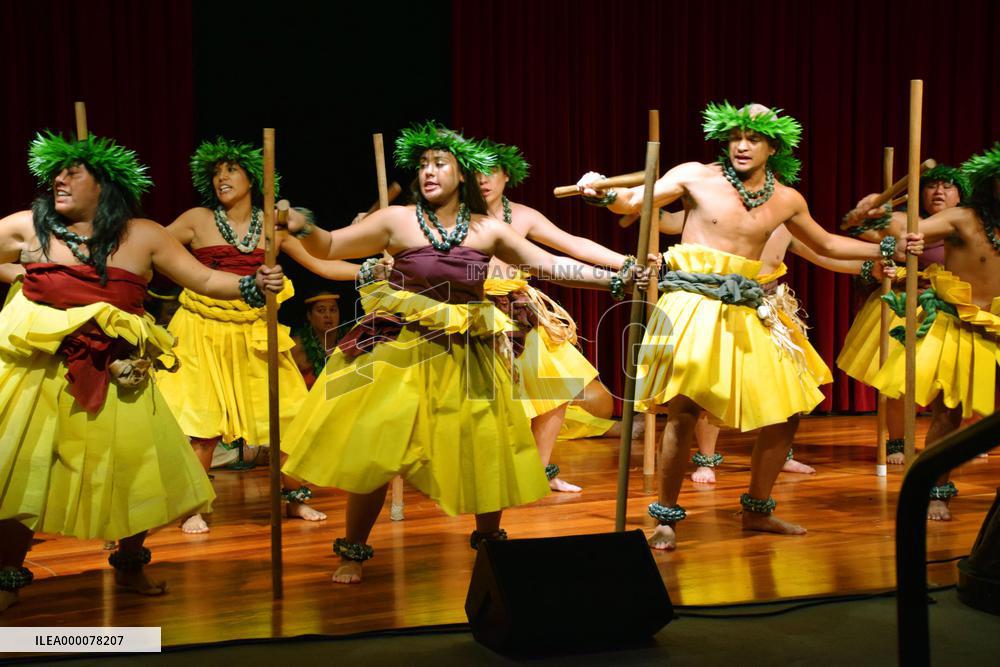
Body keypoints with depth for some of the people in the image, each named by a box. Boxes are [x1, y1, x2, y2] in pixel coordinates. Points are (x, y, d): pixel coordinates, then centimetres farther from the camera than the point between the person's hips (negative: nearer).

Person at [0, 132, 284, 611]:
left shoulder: (141, 236, 4)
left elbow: (205, 280, 4)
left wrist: (252, 285, -10)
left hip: (116, 377, 1)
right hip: (39, 372, -1)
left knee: (136, 473, 6)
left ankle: (130, 566, 30)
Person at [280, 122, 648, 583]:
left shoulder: (488, 231, 1)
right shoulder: (397, 221, -4)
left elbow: (552, 267, 5)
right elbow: (328, 247, 0)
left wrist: (617, 279, -1)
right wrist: (302, 227, -21)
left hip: (467, 358, 2)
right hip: (399, 353, -2)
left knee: (486, 455, 5)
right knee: (373, 454, -4)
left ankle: (488, 541, 31)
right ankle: (353, 553, 15)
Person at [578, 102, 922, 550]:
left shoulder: (786, 200, 9)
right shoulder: (696, 176, -2)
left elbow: (826, 245, 25)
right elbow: (632, 203, -2)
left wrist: (887, 249, 21)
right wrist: (603, 193, -24)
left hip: (746, 312, 5)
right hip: (692, 305, -5)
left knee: (786, 411, 6)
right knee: (683, 411, -18)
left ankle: (757, 510, 24)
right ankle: (666, 518, -1)